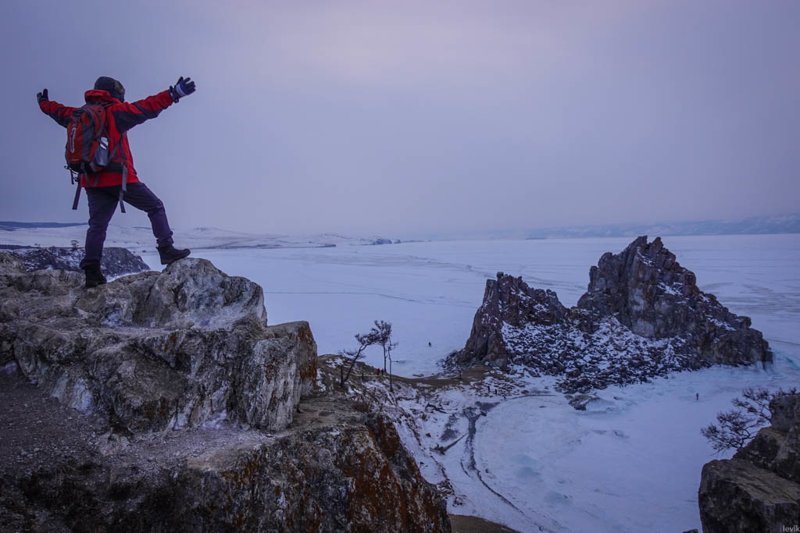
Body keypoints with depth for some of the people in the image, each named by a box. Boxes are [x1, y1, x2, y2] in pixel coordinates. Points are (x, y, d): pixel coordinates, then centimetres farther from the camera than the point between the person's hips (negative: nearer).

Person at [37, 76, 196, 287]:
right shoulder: (115, 112, -5)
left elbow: (59, 112, 34)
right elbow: (147, 107, -15)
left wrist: (44, 103, 56)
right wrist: (174, 94, -19)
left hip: (92, 180, 6)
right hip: (119, 178, -6)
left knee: (97, 225, 10)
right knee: (155, 208, 5)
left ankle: (91, 272, 7)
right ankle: (167, 250, -4)